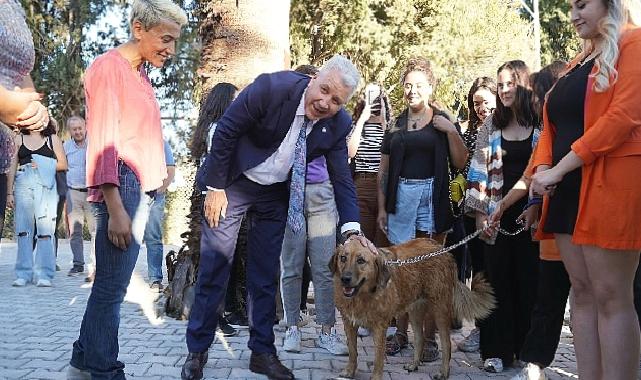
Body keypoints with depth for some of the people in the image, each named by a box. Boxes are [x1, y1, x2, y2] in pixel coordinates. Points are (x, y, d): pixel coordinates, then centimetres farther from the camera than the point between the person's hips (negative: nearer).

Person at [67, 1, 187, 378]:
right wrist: (115, 209, -20)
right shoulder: (108, 68, -7)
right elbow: (103, 143, -14)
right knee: (112, 286, -5)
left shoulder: (140, 72, 19)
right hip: (123, 186, -9)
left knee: (112, 283, 12)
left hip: (142, 188, 9)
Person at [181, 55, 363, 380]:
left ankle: (262, 352, 20)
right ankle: (197, 350, 14)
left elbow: (341, 178, -7)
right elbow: (226, 131, -19)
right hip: (232, 182, -3)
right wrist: (216, 188, -15)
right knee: (213, 268, 0)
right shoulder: (271, 88, -27)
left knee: (265, 274, 8)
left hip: (276, 194, 4)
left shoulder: (338, 124, -13)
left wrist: (351, 229, -19)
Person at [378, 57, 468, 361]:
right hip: (400, 197, 2)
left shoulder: (443, 122, 7)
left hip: (433, 197, -2)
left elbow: (460, 163, 3)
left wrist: (452, 131, -9)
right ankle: (401, 333, 15)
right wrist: (381, 208, 8)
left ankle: (429, 337, 9)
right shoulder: (395, 125, 13)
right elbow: (383, 171, 14)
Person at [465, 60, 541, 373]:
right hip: (498, 215, 1)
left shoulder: (542, 125, 3)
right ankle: (496, 350, 12)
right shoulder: (490, 126, 7)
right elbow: (479, 171, 5)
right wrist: (480, 214, -2)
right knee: (498, 279, 3)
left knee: (529, 280, 4)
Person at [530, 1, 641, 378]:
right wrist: (543, 168, -2)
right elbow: (554, 124, 18)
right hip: (568, 189, 8)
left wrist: (559, 169, -15)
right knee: (582, 292, 8)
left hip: (610, 183, -8)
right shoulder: (578, 62, 22)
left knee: (610, 297, -6)